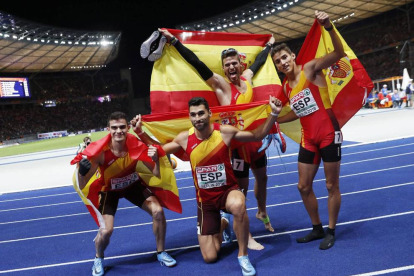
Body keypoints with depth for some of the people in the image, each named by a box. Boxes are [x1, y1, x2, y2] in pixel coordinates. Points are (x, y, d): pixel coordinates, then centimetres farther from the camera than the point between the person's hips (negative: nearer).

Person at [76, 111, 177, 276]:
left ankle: (161, 253, 9)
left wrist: (156, 160, -41)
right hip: (110, 190, -2)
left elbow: (157, 175, -20)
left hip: (133, 185, 2)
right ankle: (98, 259, 18)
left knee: (158, 211, -17)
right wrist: (81, 171, -52)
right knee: (106, 230, -19)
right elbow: (82, 186, -30)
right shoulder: (101, 152, -33)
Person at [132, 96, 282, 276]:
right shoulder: (184, 138, -11)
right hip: (205, 199, 2)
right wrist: (140, 132, -6)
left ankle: (243, 256, -16)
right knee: (209, 258, 4)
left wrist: (273, 114, -14)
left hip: (228, 190, -2)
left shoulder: (225, 131, -16)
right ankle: (221, 226, 38)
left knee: (238, 205, -43)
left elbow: (257, 135, -3)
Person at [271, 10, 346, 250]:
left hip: (329, 135, -7)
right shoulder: (286, 88, 9)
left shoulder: (310, 69, -8)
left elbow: (339, 54, -23)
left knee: (332, 185, 5)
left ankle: (331, 232, 21)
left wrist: (329, 27, -37)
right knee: (304, 187, 11)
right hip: (308, 140, 7)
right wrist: (273, 120, 21)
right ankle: (317, 229, 29)